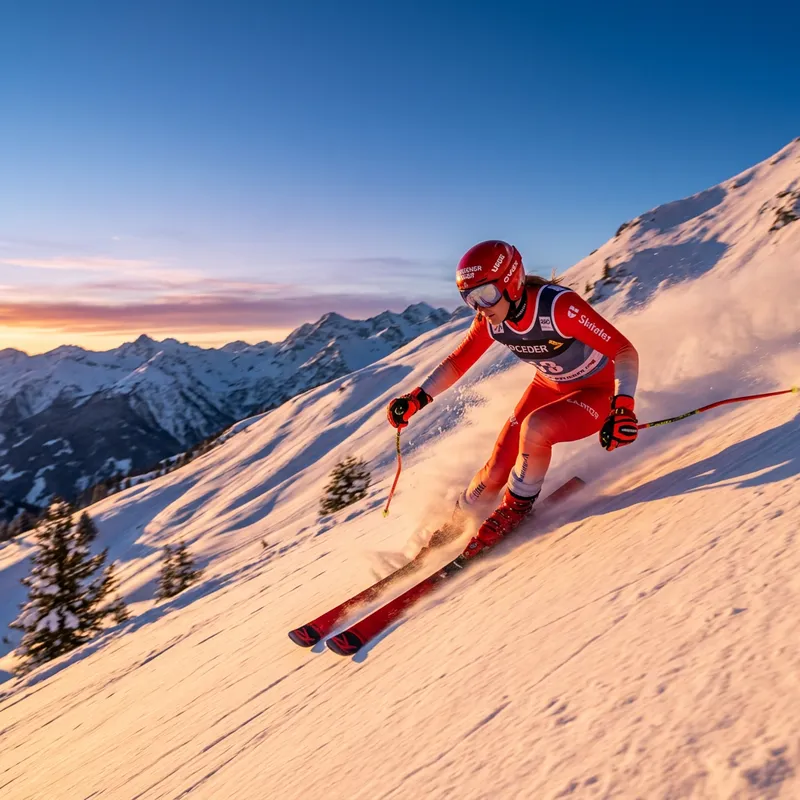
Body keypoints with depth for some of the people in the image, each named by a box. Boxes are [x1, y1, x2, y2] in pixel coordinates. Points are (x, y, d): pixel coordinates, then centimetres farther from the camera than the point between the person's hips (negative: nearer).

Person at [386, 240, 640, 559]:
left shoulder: (559, 305, -33)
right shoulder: (490, 320, -15)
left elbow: (624, 350, -32)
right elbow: (457, 362, -1)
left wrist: (623, 406, -48)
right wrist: (417, 398, -13)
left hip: (598, 392, -5)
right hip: (549, 387, 5)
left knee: (535, 428, -34)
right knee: (497, 470, -4)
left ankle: (516, 508, -9)